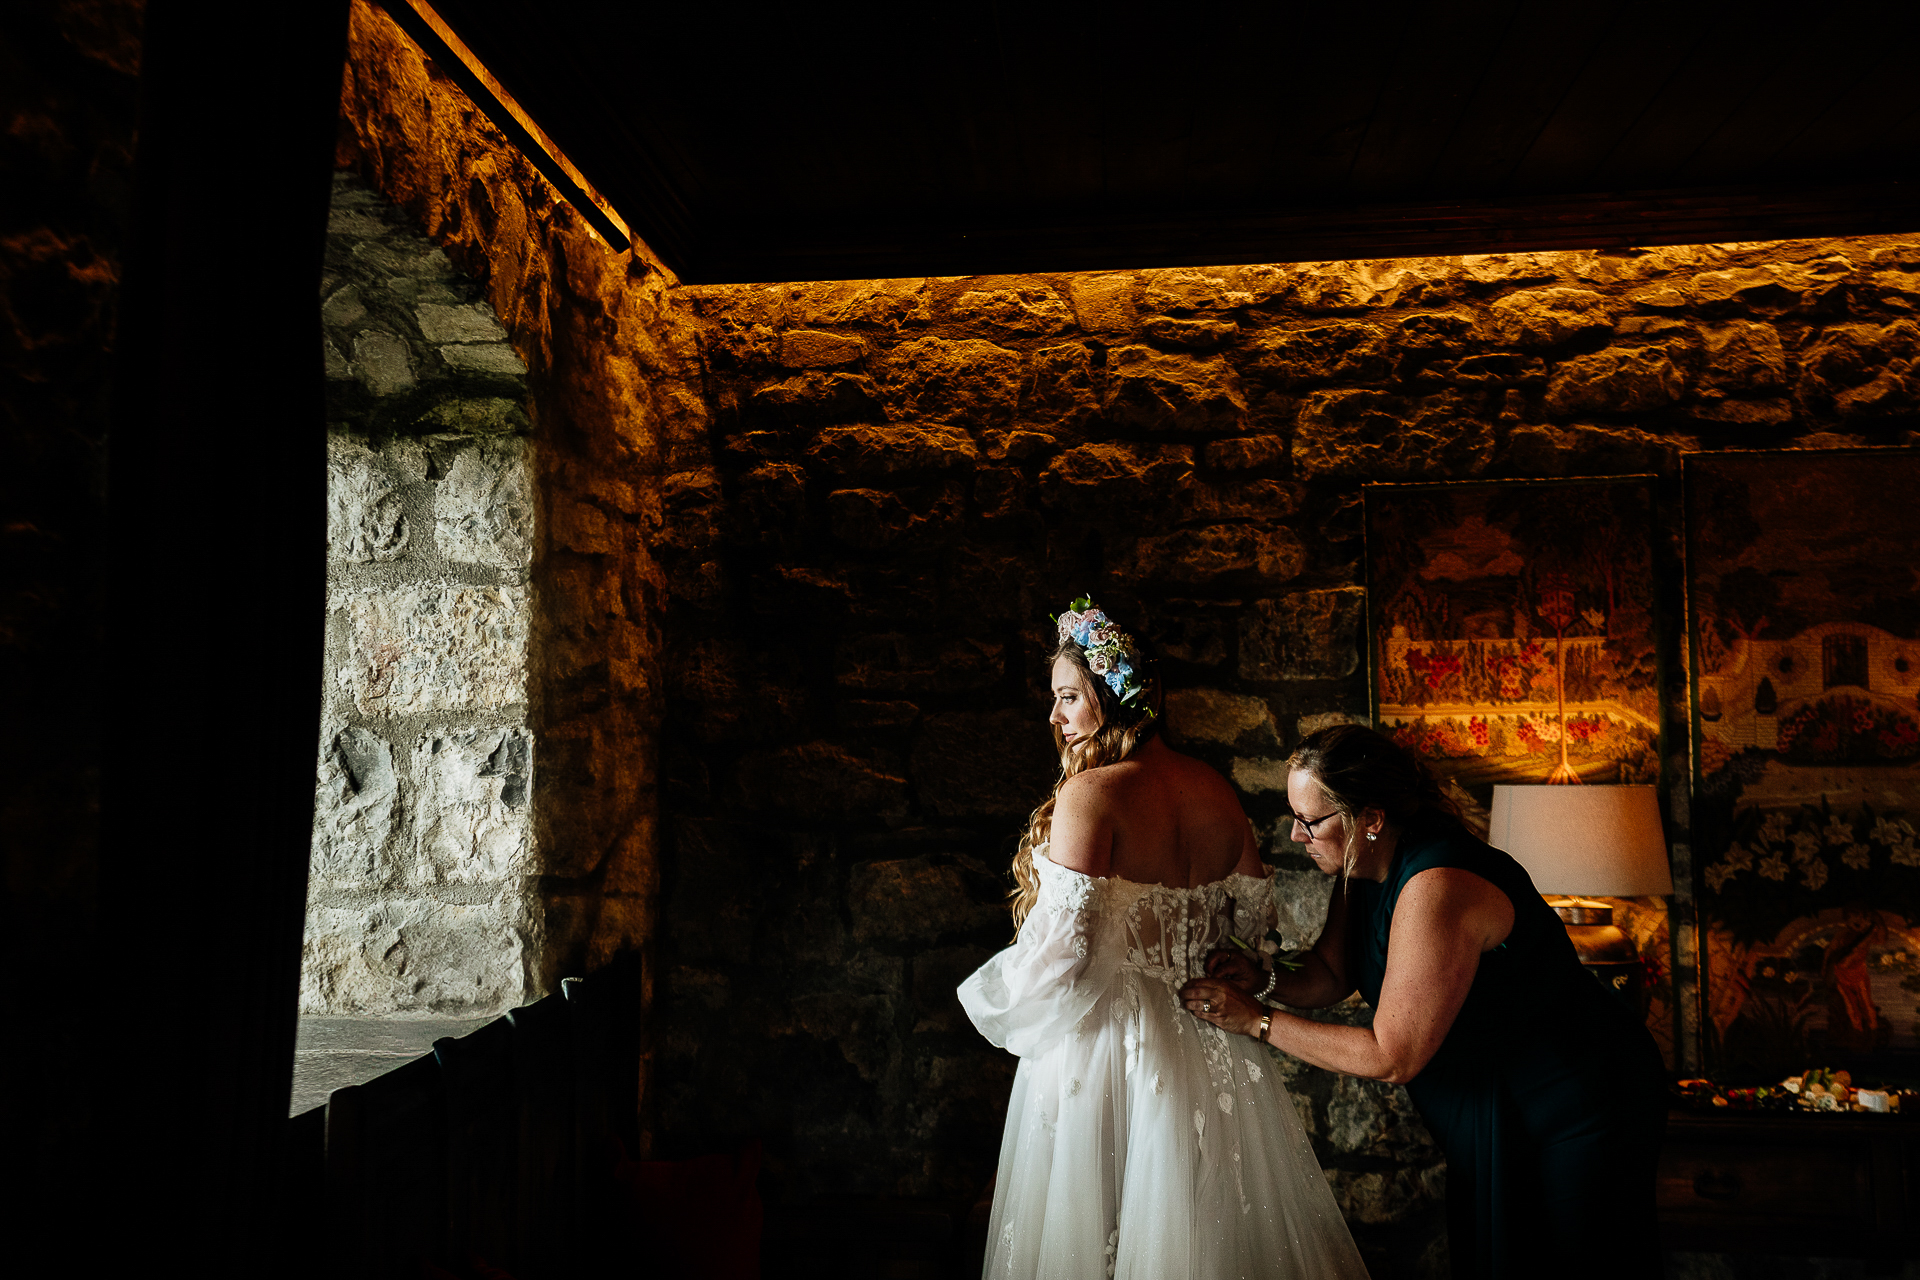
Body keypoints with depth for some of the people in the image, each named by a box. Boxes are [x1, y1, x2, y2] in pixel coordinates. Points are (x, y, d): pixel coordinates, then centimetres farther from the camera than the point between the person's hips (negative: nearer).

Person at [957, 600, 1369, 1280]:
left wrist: (997, 999, -3)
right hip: (1210, 1040, 7)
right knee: (1205, 1223, 18)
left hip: (1109, 1039, -6)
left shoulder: (1089, 791, -17)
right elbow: (1255, 909, 12)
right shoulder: (1214, 787, 3)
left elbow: (1061, 945, -22)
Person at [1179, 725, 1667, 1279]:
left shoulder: (1437, 890, -33)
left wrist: (1256, 1021, -25)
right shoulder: (1366, 869, -4)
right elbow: (1328, 974, 5)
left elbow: (1393, 1057, -29)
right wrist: (1261, 983, -16)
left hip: (1575, 1114, -9)